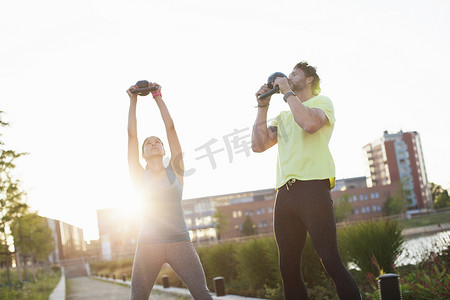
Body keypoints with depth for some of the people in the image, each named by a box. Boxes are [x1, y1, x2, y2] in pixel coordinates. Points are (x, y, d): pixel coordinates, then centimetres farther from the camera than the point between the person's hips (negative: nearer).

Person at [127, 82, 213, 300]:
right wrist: (133, 101, 9)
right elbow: (131, 134, 6)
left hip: (180, 241, 0)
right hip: (148, 243, 1)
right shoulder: (140, 176, 9)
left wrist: (158, 97, 13)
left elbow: (170, 128, 8)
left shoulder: (175, 171, 9)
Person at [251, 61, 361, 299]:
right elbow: (258, 145, 15)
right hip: (284, 193, 6)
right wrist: (263, 106, 15)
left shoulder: (321, 102, 11)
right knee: (288, 267, 3)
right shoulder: (283, 116, 28)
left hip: (313, 188, -6)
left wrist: (288, 92, -2)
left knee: (330, 261, -13)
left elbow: (310, 123, -13)